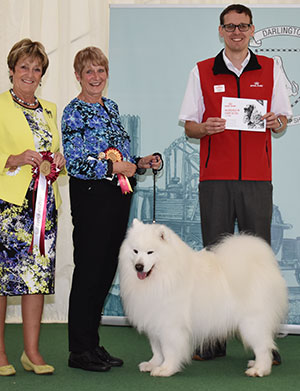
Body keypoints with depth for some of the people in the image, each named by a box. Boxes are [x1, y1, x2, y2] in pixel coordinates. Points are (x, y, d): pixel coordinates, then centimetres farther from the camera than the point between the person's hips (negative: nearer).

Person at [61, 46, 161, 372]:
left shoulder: (111, 107, 16)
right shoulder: (74, 112, -7)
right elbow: (74, 163, -16)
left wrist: (140, 163, 6)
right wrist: (113, 166, -19)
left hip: (118, 197, 8)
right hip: (91, 197, -8)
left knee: (107, 269, 10)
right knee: (89, 269, -3)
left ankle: (92, 343, 20)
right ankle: (80, 351, 7)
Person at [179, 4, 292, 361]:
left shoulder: (270, 69, 11)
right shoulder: (201, 72, 9)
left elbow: (283, 117, 14)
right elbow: (188, 125, 9)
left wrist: (275, 121, -8)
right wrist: (204, 128, -12)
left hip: (257, 177, 0)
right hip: (214, 177, 0)